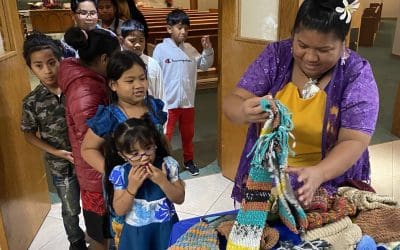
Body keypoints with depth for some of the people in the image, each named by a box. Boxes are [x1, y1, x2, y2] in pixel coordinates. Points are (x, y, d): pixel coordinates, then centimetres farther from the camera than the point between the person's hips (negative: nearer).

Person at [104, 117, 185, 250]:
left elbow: (180, 199, -9)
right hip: (136, 232, 0)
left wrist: (162, 182, -23)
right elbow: (119, 211, -12)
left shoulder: (167, 164, -12)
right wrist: (132, 187, -25)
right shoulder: (120, 173, -14)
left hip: (166, 228, 1)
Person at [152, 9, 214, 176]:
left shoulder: (189, 49, 3)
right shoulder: (161, 49, -9)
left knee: (188, 134, 18)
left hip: (187, 101, 4)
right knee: (165, 137, 6)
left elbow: (205, 65, 11)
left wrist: (208, 50, -6)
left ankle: (189, 161, 37)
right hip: (168, 103, -4)